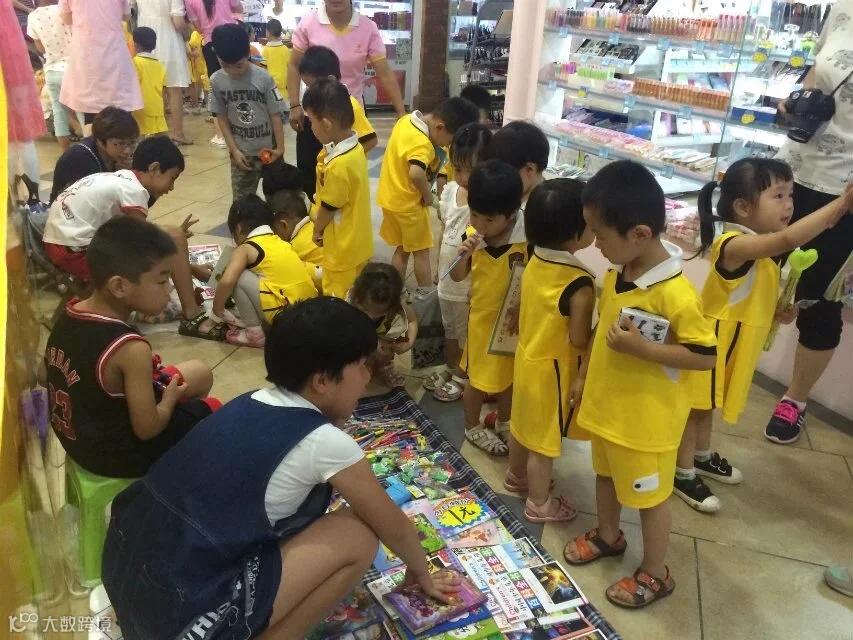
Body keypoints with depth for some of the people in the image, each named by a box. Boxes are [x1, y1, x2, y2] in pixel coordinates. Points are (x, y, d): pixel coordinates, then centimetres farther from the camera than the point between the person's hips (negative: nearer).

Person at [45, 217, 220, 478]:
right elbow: (147, 429, -25)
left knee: (199, 373, 18)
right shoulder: (130, 348, -33)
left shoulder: (70, 314, -9)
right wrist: (170, 398, -6)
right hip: (119, 455, -8)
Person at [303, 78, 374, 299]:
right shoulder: (355, 148, -1)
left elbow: (329, 208, -16)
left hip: (343, 247, -9)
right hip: (357, 242, 9)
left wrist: (317, 230, 1)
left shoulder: (339, 165, -29)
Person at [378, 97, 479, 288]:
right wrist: (427, 195, -27)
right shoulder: (422, 144, -28)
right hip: (408, 203, -8)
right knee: (421, 252, 7)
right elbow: (416, 174, -46)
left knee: (402, 249, 21)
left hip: (390, 198, 8)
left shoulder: (406, 120, 0)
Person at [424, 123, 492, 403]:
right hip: (447, 279, 7)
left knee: (466, 334, 13)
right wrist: (438, 267, 16)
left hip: (471, 283, -7)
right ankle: (450, 369, 45)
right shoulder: (450, 190, -1)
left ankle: (463, 376, 34)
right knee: (449, 329, 25)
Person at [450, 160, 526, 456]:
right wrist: (463, 255, -23)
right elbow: (457, 277, -4)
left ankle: (504, 423, 46)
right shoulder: (473, 235, -14)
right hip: (484, 316, 0)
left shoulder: (529, 237, -23)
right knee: (479, 377, 15)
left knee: (511, 374, 21)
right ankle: (473, 427, 39)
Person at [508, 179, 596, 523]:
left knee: (523, 423, 26)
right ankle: (540, 503, 31)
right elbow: (579, 340, -24)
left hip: (527, 356, 8)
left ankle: (516, 475, 49)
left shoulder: (535, 260, -7)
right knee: (545, 438, 11)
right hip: (553, 369, -7)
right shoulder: (579, 284, -31)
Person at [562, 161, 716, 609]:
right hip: (607, 403, 8)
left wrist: (642, 348, -30)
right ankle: (607, 535, 53)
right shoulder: (616, 273, -5)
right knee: (605, 475, 27)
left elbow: (706, 356, -23)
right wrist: (583, 375, 14)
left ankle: (655, 573, 36)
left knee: (650, 496, 13)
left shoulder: (676, 294, -29)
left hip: (647, 419, -7)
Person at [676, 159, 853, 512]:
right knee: (696, 406, 7)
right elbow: (789, 239, -45)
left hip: (736, 340, 9)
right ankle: (683, 473, 22)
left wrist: (779, 312, 2)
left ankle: (702, 456, 44)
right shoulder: (735, 245, -29)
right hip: (713, 340, -9)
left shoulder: (763, 250, 3)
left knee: (708, 404, 25)